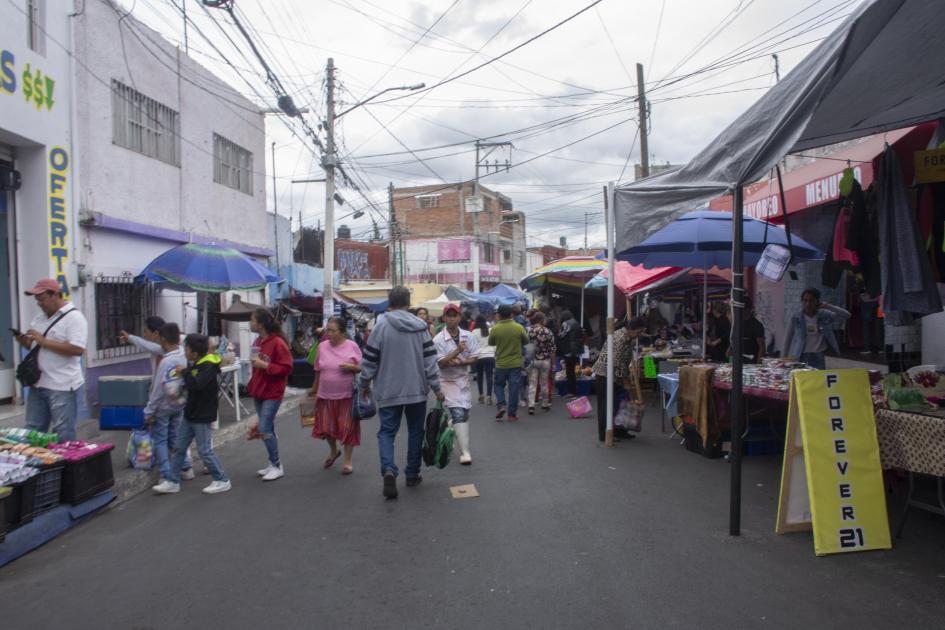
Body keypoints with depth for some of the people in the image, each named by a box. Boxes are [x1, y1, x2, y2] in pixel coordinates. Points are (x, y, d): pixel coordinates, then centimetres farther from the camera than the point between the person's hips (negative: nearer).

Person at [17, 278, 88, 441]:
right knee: (33, 431, 15)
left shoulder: (74, 317, -12)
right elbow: (36, 346, 22)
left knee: (63, 436, 0)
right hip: (38, 384, 8)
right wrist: (24, 341, 0)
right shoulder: (39, 318, 13)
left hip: (62, 386, -8)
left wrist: (44, 341, -19)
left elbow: (77, 349, -22)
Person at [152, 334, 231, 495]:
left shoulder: (209, 366, -20)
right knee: (179, 448, 13)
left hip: (203, 417, -9)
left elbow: (196, 384, -35)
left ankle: (222, 481, 10)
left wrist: (184, 372, -21)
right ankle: (172, 481, 24)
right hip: (190, 414, 9)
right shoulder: (195, 364, 8)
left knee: (205, 450, -2)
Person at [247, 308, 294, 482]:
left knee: (264, 430, -9)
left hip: (272, 394, -8)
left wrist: (265, 365, -23)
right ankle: (273, 465, 24)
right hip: (258, 392, 8)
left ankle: (277, 466, 5)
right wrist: (252, 386, 19)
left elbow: (286, 368, -18)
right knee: (268, 429, 14)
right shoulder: (257, 341, 7)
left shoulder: (278, 343, -18)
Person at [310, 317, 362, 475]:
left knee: (347, 427, 2)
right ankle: (333, 451, 39)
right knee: (326, 426, 10)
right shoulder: (323, 346, 2)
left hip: (347, 395, -3)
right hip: (326, 395, 4)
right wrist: (314, 390, 17)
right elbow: (318, 371, 12)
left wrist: (351, 367, -20)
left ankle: (347, 461, 17)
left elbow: (362, 368, -1)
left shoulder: (352, 346, -7)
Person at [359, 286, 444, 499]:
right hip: (417, 390, 2)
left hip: (389, 391, -1)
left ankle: (388, 469, -16)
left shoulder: (381, 326, -8)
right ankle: (412, 474, 20)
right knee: (415, 431, 14)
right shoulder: (421, 326, -2)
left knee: (387, 431, 5)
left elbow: (370, 360, -4)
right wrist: (437, 388, 3)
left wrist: (364, 384, 11)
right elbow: (430, 360, -3)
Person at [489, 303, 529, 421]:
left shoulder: (495, 329, -11)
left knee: (499, 385, 19)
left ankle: (500, 405, 1)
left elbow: (490, 343, 4)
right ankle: (512, 414, 11)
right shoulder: (518, 328, -10)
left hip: (501, 364, 0)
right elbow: (526, 341, 5)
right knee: (514, 388, 7)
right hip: (516, 363, 0)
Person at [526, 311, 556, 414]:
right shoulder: (548, 332, -8)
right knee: (544, 383, 14)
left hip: (532, 360, 1)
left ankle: (531, 405, -7)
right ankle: (546, 403, 27)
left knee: (532, 384, 3)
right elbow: (552, 350, -5)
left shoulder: (528, 331, -5)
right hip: (545, 361, 0)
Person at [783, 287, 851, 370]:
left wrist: (828, 306, -13)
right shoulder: (796, 317, -3)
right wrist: (786, 359, 3)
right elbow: (788, 339, 3)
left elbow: (846, 315, -7)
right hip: (800, 357, -1)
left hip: (818, 357, 1)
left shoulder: (825, 315, -1)